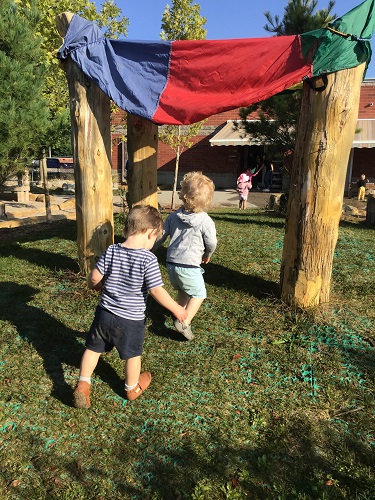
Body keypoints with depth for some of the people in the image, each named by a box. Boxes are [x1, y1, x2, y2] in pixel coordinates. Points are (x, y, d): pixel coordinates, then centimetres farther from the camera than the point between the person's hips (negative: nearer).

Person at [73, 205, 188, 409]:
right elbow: (157, 291, -20)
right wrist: (176, 308, -6)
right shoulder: (148, 259, -20)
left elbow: (94, 278, -3)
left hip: (104, 313, 3)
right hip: (130, 319, -3)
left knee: (93, 348, 22)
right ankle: (133, 388, 40)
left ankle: (83, 384, 21)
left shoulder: (111, 251, -7)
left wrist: (96, 286, 21)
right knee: (132, 354, 19)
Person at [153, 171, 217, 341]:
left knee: (182, 290, 28)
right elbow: (211, 243, -3)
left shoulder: (173, 216, 2)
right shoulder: (205, 221, -12)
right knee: (199, 294, 10)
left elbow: (161, 236, 7)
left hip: (171, 262, 6)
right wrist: (207, 255, 19)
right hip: (189, 266, -6)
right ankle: (184, 322, -1)